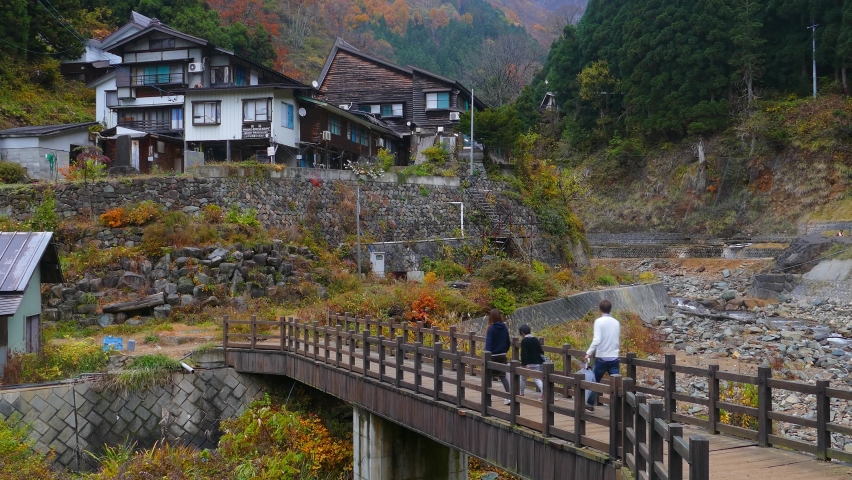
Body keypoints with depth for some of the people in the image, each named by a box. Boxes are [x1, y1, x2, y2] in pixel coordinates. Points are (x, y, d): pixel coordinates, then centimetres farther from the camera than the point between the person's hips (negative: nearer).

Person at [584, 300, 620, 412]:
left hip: (602, 357, -3)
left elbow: (597, 340, -20)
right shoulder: (616, 322, 6)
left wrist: (589, 353, -14)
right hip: (614, 357, 3)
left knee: (595, 381, 15)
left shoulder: (599, 321, -10)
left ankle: (590, 405, 28)